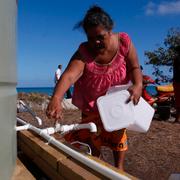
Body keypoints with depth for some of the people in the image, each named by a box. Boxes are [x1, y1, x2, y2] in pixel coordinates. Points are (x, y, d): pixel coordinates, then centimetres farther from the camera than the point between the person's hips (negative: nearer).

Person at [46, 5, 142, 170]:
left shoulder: (123, 42, -21)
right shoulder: (83, 53, -29)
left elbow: (134, 67, -13)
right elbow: (69, 75, -45)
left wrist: (138, 85, -34)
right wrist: (56, 99, -64)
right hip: (92, 105, -1)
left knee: (118, 134, 14)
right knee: (92, 137, 9)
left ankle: (119, 167, 36)